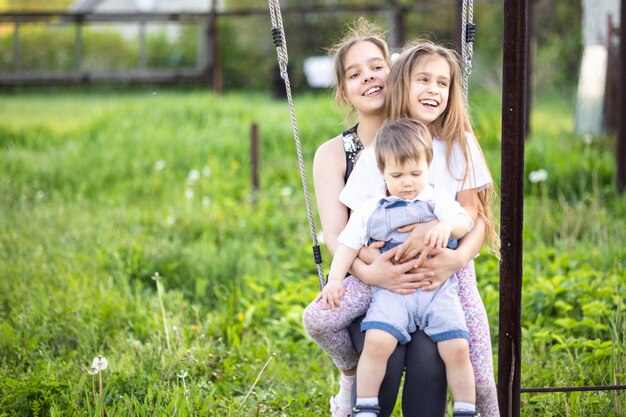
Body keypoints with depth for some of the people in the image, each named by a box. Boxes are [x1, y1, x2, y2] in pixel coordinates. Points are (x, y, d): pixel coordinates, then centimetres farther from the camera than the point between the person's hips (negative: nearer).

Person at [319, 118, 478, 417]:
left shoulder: (437, 199, 9)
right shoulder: (369, 211, 12)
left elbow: (464, 221, -5)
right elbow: (349, 244, 12)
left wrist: (447, 226, -27)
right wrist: (335, 279, 1)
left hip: (437, 288, 0)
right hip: (391, 290, 0)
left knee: (457, 348, -16)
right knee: (377, 341, -25)